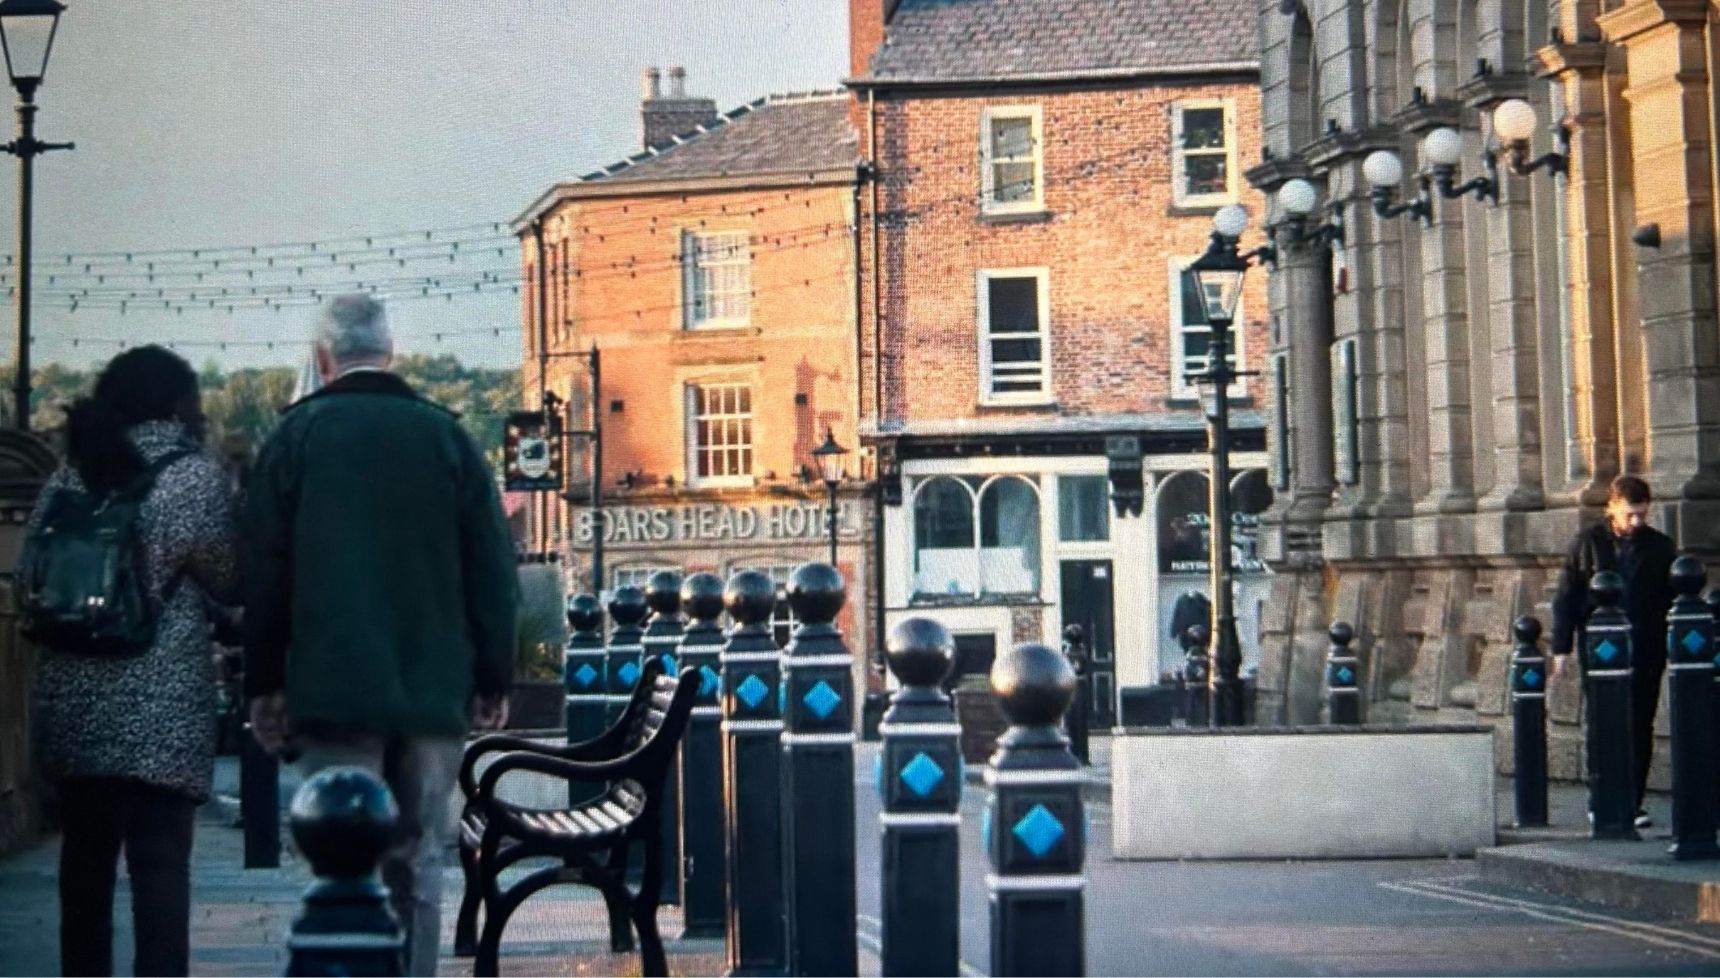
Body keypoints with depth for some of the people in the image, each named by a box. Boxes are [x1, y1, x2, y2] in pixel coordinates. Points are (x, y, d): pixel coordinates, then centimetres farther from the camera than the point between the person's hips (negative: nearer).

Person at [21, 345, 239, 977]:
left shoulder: (70, 473, 10)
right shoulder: (195, 474, -5)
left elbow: (28, 578, 12)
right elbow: (229, 581, 1)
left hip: (74, 699, 5)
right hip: (161, 705, -5)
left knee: (86, 854, 13)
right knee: (159, 861, -3)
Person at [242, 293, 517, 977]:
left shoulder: (297, 436, 0)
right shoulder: (445, 435, 5)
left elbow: (264, 571, 0)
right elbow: (493, 569, 5)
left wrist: (263, 685, 7)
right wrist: (493, 680, 11)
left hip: (333, 689, -2)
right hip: (433, 690, 2)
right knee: (417, 861, 9)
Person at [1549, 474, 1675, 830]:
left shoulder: (1660, 547, 5)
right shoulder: (1588, 543, 3)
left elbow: (1674, 600, 8)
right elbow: (1566, 597, 4)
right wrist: (1561, 647, -1)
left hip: (1645, 653, 1)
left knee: (1640, 728, 2)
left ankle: (1634, 802, 7)